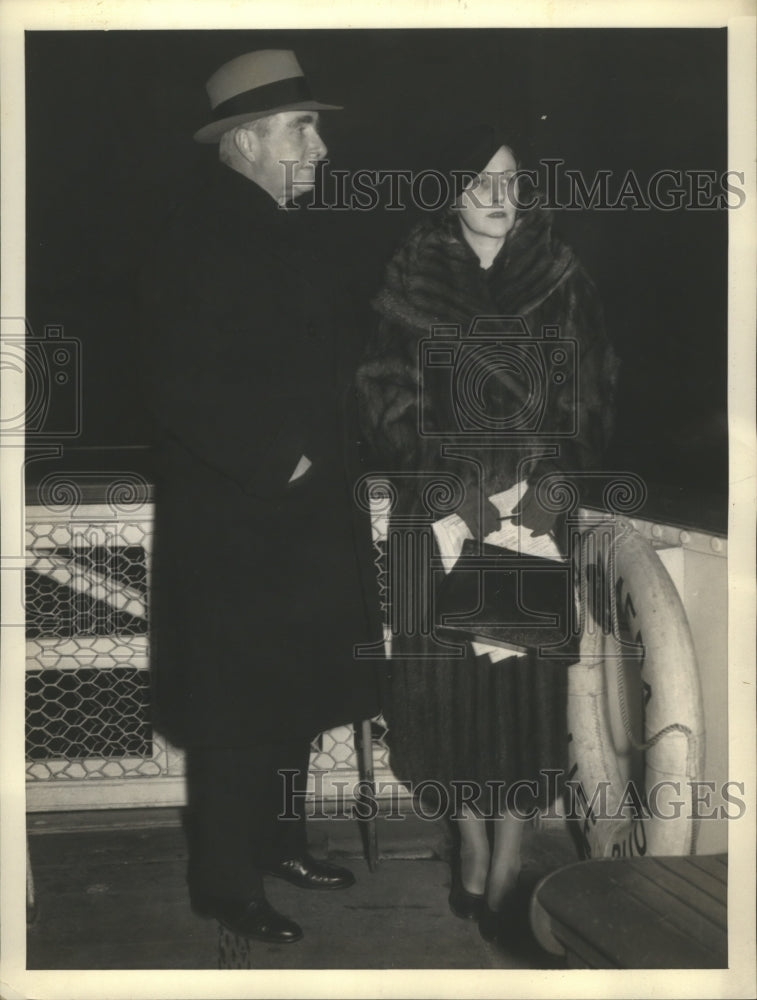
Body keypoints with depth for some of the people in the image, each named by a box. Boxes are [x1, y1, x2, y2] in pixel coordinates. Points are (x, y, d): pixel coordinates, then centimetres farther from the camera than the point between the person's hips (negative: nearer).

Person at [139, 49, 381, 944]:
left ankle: (279, 841, 34)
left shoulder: (284, 228, 12)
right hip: (231, 525, -9)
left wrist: (324, 476, 10)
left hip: (298, 513, 9)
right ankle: (225, 882, 17)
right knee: (235, 709, 3)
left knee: (294, 693, 17)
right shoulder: (202, 240, -16)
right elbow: (186, 392, -22)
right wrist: (279, 464, -17)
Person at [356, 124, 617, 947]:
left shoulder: (562, 283, 5)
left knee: (523, 686, -2)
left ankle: (506, 867, 9)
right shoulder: (411, 282, 3)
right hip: (439, 516, 0)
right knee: (452, 686, 3)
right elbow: (387, 400, 0)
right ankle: (472, 852, 21)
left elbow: (591, 403, 5)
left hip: (535, 515, 0)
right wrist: (457, 487, -11)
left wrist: (539, 490, -9)